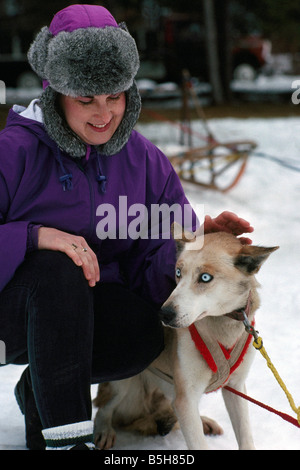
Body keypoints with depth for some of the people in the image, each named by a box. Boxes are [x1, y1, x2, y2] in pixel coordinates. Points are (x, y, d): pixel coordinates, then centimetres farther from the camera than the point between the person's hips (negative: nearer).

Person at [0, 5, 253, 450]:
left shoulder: (143, 159, 0)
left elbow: (162, 252, -4)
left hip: (89, 309, 4)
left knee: (148, 331, -28)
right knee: (57, 270, -37)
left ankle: (38, 391, 2)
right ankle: (66, 436, -30)